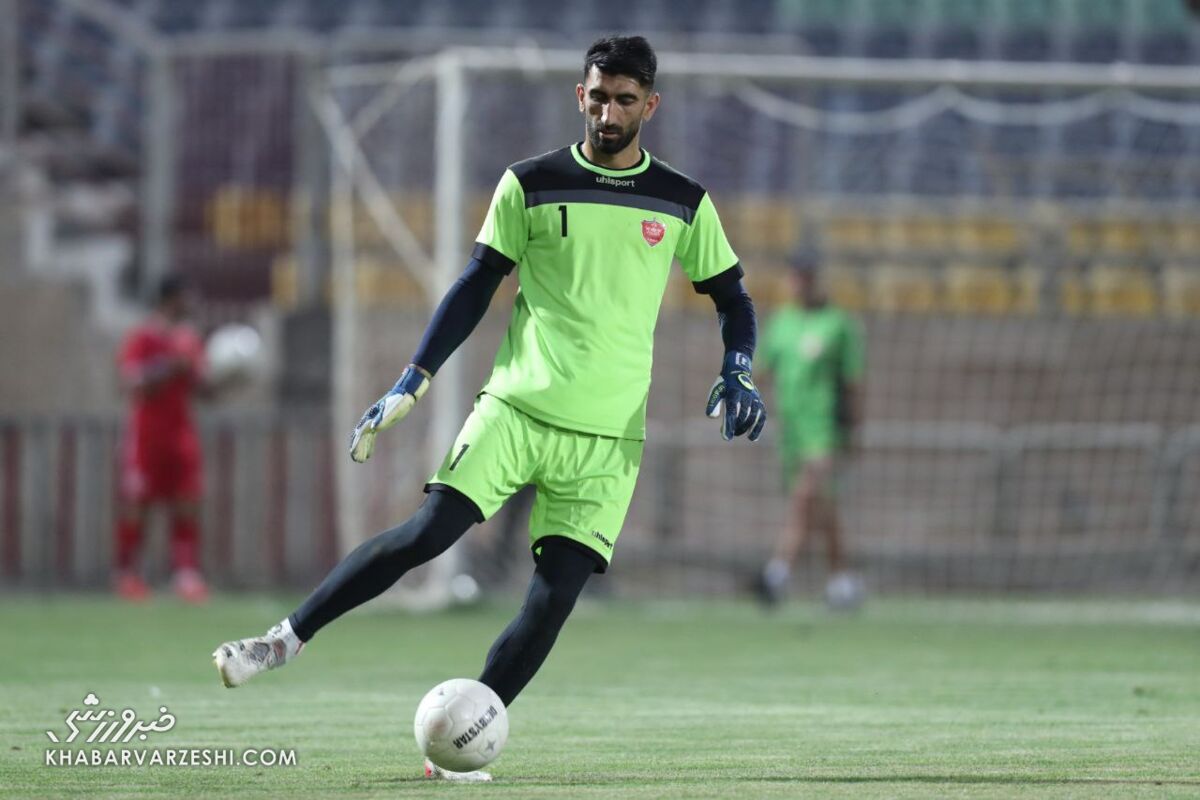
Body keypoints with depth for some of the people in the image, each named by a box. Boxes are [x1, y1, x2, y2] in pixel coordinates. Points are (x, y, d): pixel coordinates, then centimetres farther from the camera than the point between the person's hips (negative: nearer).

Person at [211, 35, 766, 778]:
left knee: (556, 593, -10)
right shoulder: (530, 186, 3)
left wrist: (737, 374, -3)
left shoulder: (683, 204, 6)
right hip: (516, 409, -1)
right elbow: (477, 286, 6)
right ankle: (285, 639, -7)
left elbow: (733, 298, 16)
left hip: (609, 438, 1)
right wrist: (412, 384, -2)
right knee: (427, 534, -18)